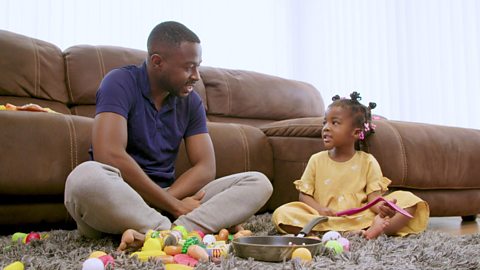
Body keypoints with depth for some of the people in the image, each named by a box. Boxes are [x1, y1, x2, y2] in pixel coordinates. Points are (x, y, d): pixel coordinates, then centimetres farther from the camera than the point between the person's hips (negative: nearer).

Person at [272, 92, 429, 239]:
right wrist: (319, 209, -14)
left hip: (360, 218, 0)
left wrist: (381, 208, -27)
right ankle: (349, 233, -32)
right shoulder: (317, 160, 10)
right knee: (282, 214, -26)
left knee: (407, 199, -15)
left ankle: (373, 230, -40)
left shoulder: (367, 162, 7)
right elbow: (304, 195, 8)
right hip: (325, 219, 0)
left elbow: (373, 197, -2)